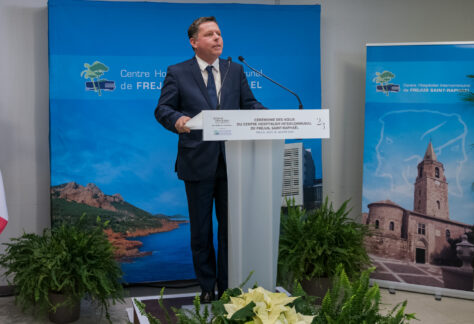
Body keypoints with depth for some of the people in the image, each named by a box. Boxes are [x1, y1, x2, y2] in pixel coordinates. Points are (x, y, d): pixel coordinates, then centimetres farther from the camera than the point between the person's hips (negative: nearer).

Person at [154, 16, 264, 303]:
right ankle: (207, 287, 22)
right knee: (201, 229, 8)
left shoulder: (235, 70, 11)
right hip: (197, 162, -2)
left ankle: (228, 287, 18)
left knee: (230, 226, 7)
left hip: (231, 161, 2)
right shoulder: (177, 73, 2)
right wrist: (176, 119, -24)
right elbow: (162, 108, -1)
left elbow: (249, 103, 9)